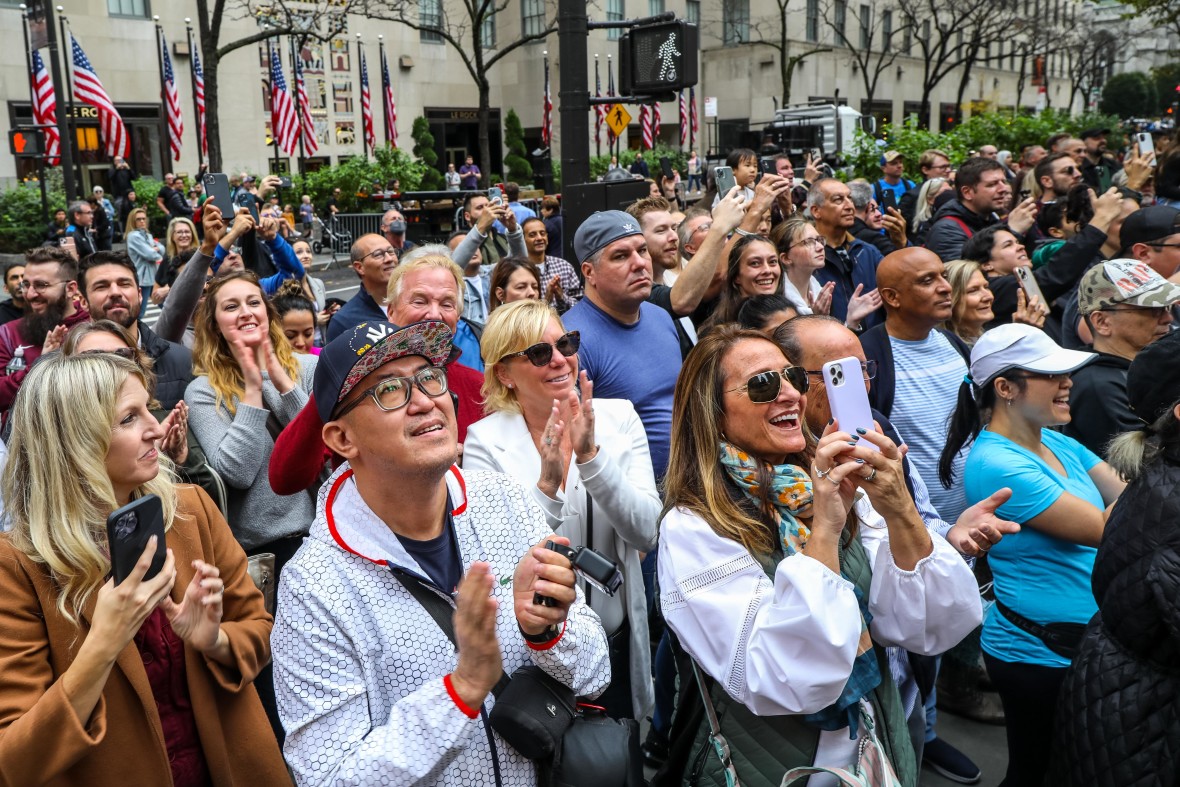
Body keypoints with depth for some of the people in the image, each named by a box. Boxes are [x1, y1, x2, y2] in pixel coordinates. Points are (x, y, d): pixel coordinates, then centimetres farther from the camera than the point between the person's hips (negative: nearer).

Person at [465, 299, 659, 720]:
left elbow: (647, 534, -15)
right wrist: (547, 486, -33)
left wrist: (590, 455, -28)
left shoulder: (619, 418, -6)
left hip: (617, 642, 3)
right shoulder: (485, 441, -13)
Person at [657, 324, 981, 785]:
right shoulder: (691, 529, -13)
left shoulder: (841, 489, 1)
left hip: (882, 749, 4)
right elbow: (790, 685, -21)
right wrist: (822, 530, -25)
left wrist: (901, 513, -19)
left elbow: (937, 629, -6)